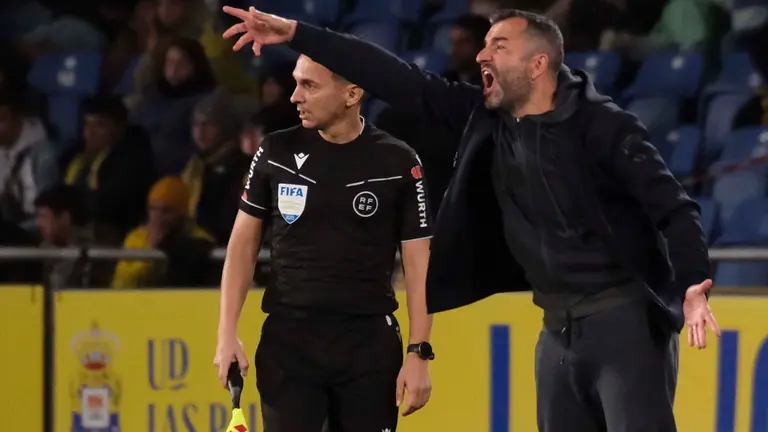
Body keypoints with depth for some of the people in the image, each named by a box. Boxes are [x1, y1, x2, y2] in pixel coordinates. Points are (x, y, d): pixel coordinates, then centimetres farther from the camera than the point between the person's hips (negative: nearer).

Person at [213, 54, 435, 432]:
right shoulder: (276, 153, 2)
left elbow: (418, 262, 1)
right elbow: (244, 243, 9)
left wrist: (419, 352, -5)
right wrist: (227, 334, 1)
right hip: (288, 339, 1)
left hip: (370, 344, -1)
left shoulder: (398, 163, -2)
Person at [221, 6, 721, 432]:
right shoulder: (487, 119, 7)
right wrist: (294, 34, 7)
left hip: (624, 322, -7)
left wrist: (692, 285, -33)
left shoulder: (602, 126, -11)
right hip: (560, 330, 7)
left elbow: (673, 207, -15)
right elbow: (401, 82, 8)